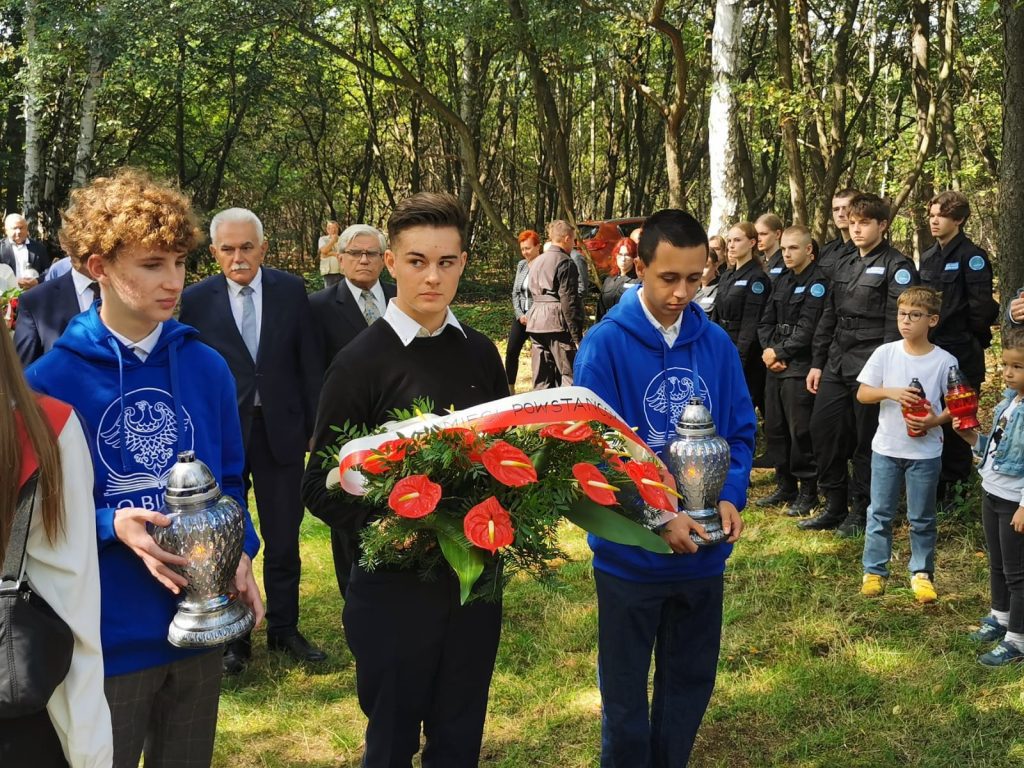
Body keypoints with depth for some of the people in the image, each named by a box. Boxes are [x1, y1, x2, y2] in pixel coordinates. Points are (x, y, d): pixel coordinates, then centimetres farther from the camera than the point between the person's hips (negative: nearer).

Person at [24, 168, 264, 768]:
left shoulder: (207, 367, 0)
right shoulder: (50, 380, -12)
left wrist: (241, 554, -8)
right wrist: (110, 526, -23)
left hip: (200, 627, 4)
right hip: (106, 635, -4)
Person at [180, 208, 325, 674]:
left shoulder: (291, 291, -2)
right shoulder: (196, 300, -6)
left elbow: (309, 364, 1)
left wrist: (315, 426, 0)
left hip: (281, 429, 1)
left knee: (284, 540, 12)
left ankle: (284, 629, 29)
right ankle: (232, 635, 27)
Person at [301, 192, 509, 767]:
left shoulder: (481, 353, 4)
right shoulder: (361, 362, -10)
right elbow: (323, 486, -9)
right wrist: (383, 523, -26)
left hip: (476, 575, 4)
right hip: (396, 584, -4)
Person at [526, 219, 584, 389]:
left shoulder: (536, 262, 17)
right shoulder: (565, 263, -8)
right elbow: (569, 301, -13)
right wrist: (577, 336, -11)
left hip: (535, 322, 8)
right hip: (557, 322, -7)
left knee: (541, 378, 10)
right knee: (569, 376, -4)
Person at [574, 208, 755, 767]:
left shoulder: (717, 344, -2)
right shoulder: (605, 344, -15)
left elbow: (740, 432, 4)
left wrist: (731, 496, -13)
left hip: (703, 551, 4)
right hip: (630, 551, -4)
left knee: (691, 681, 19)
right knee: (625, 692, 13)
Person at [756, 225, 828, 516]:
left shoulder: (817, 282, -8)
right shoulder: (782, 282, 18)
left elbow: (807, 329, -16)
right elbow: (766, 322, 13)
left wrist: (780, 353, -10)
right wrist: (769, 351, -4)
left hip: (800, 368, -8)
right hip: (775, 365, 8)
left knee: (801, 431, -5)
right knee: (774, 428, 11)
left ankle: (808, 490, 6)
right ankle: (785, 485, 23)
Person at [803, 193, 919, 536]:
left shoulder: (897, 267, -6)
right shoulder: (844, 268, 17)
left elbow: (897, 323, -13)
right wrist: (817, 363, 15)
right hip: (837, 364, 7)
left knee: (866, 440, 0)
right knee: (822, 430, 5)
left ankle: (862, 511, 14)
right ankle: (834, 507, 17)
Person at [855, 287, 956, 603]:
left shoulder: (945, 361, -7)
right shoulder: (885, 353, -3)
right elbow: (862, 394, -2)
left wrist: (935, 421, -19)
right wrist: (891, 392, -19)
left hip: (925, 452, -1)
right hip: (886, 448, 2)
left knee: (922, 517, 9)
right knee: (880, 513, 9)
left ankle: (922, 573, 23)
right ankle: (874, 571, 20)